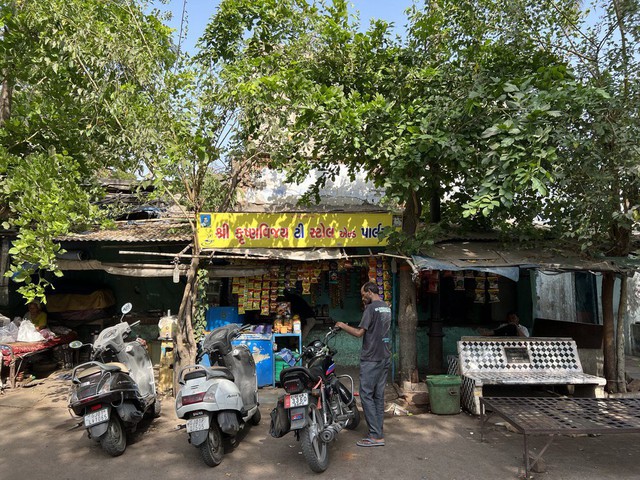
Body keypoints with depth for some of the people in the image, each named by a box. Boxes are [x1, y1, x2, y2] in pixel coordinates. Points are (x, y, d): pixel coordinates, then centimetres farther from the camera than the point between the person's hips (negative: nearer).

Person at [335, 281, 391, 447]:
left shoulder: (371, 308, -14)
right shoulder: (387, 308, 13)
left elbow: (359, 333, -16)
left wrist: (343, 326, -2)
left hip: (371, 358, -9)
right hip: (384, 357, 9)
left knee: (366, 394, -4)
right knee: (378, 395, 11)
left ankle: (376, 436, -3)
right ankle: (378, 432, 15)